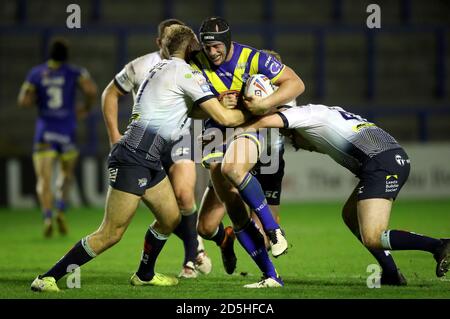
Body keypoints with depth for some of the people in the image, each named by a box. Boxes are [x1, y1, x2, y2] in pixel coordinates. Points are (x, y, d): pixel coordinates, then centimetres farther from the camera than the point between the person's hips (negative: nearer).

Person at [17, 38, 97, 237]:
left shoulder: (36, 73, 4)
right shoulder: (75, 72, 1)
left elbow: (23, 101, -3)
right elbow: (91, 89, -16)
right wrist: (86, 108, 2)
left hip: (44, 133, 0)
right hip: (67, 133, 0)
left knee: (44, 181, -4)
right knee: (66, 174, 21)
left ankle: (47, 217, -27)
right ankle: (61, 211, -1)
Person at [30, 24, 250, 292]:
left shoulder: (160, 69, 18)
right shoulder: (185, 73, -10)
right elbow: (224, 118, -13)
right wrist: (249, 113, 6)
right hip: (133, 159, -10)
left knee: (170, 218, 17)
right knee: (111, 234, -9)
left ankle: (144, 275, 34)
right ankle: (48, 278, -6)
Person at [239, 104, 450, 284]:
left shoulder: (305, 112, 9)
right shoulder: (330, 112, 32)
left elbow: (270, 120, -5)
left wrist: (245, 129, 12)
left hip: (380, 163, -9)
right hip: (398, 157, 9)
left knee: (372, 239, -11)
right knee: (350, 215, 21)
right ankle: (391, 274, 13)